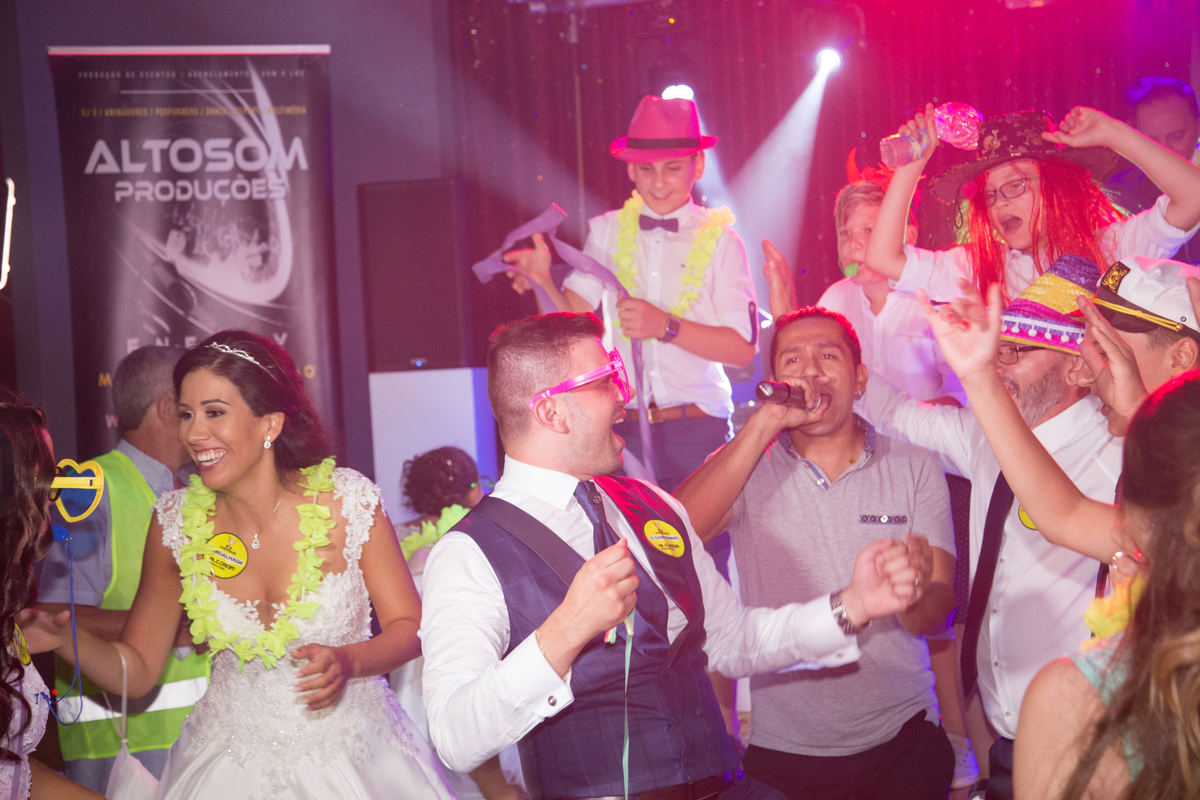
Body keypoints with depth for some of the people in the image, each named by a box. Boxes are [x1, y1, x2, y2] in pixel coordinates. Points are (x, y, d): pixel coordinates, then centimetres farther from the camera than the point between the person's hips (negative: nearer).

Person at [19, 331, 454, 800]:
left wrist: (348, 662, -27)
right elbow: (137, 669, -2)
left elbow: (409, 626, -8)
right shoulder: (176, 522, -8)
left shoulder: (347, 500, -15)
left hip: (353, 757, -2)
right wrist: (67, 638, -20)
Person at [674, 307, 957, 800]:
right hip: (781, 748, 0)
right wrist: (763, 425, -20)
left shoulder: (915, 467, 4)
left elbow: (939, 612, -4)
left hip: (899, 742, 0)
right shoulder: (745, 465, 3)